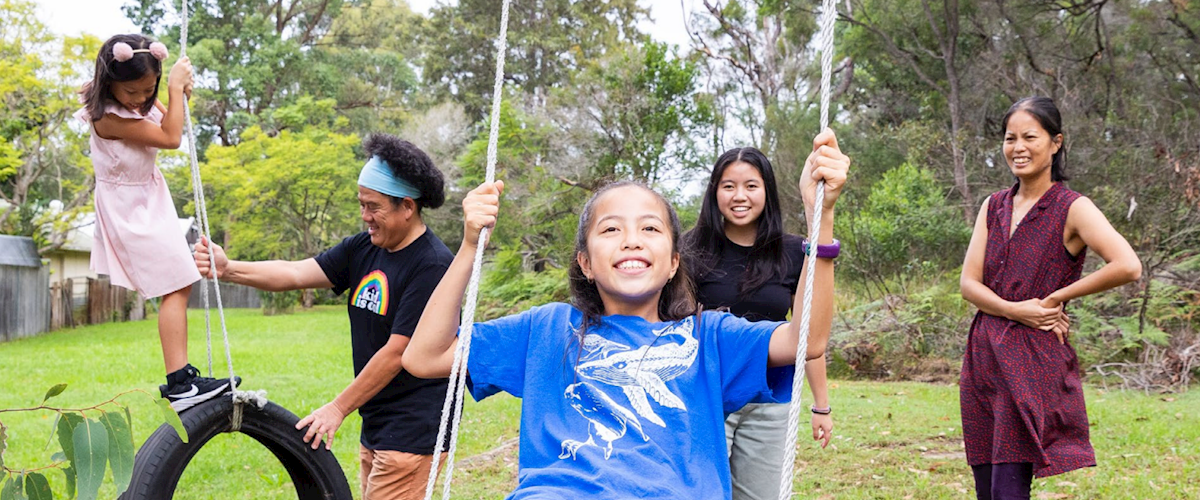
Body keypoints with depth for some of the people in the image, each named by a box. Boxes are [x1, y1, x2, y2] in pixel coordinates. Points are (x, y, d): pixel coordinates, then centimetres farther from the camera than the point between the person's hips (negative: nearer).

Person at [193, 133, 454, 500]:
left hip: (412, 433, -8)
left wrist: (338, 408, -14)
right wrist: (228, 269, -17)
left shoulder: (432, 265, -16)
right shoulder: (363, 249, 8)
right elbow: (297, 273, -2)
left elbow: (397, 353, -18)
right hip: (374, 428, 8)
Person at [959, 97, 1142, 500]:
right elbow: (969, 283, 5)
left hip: (1034, 360, -6)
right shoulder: (994, 206, 12)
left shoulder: (1072, 209, -5)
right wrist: (1015, 309, -13)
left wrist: (1056, 297, -12)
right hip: (983, 357, 6)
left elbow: (1128, 267, -20)